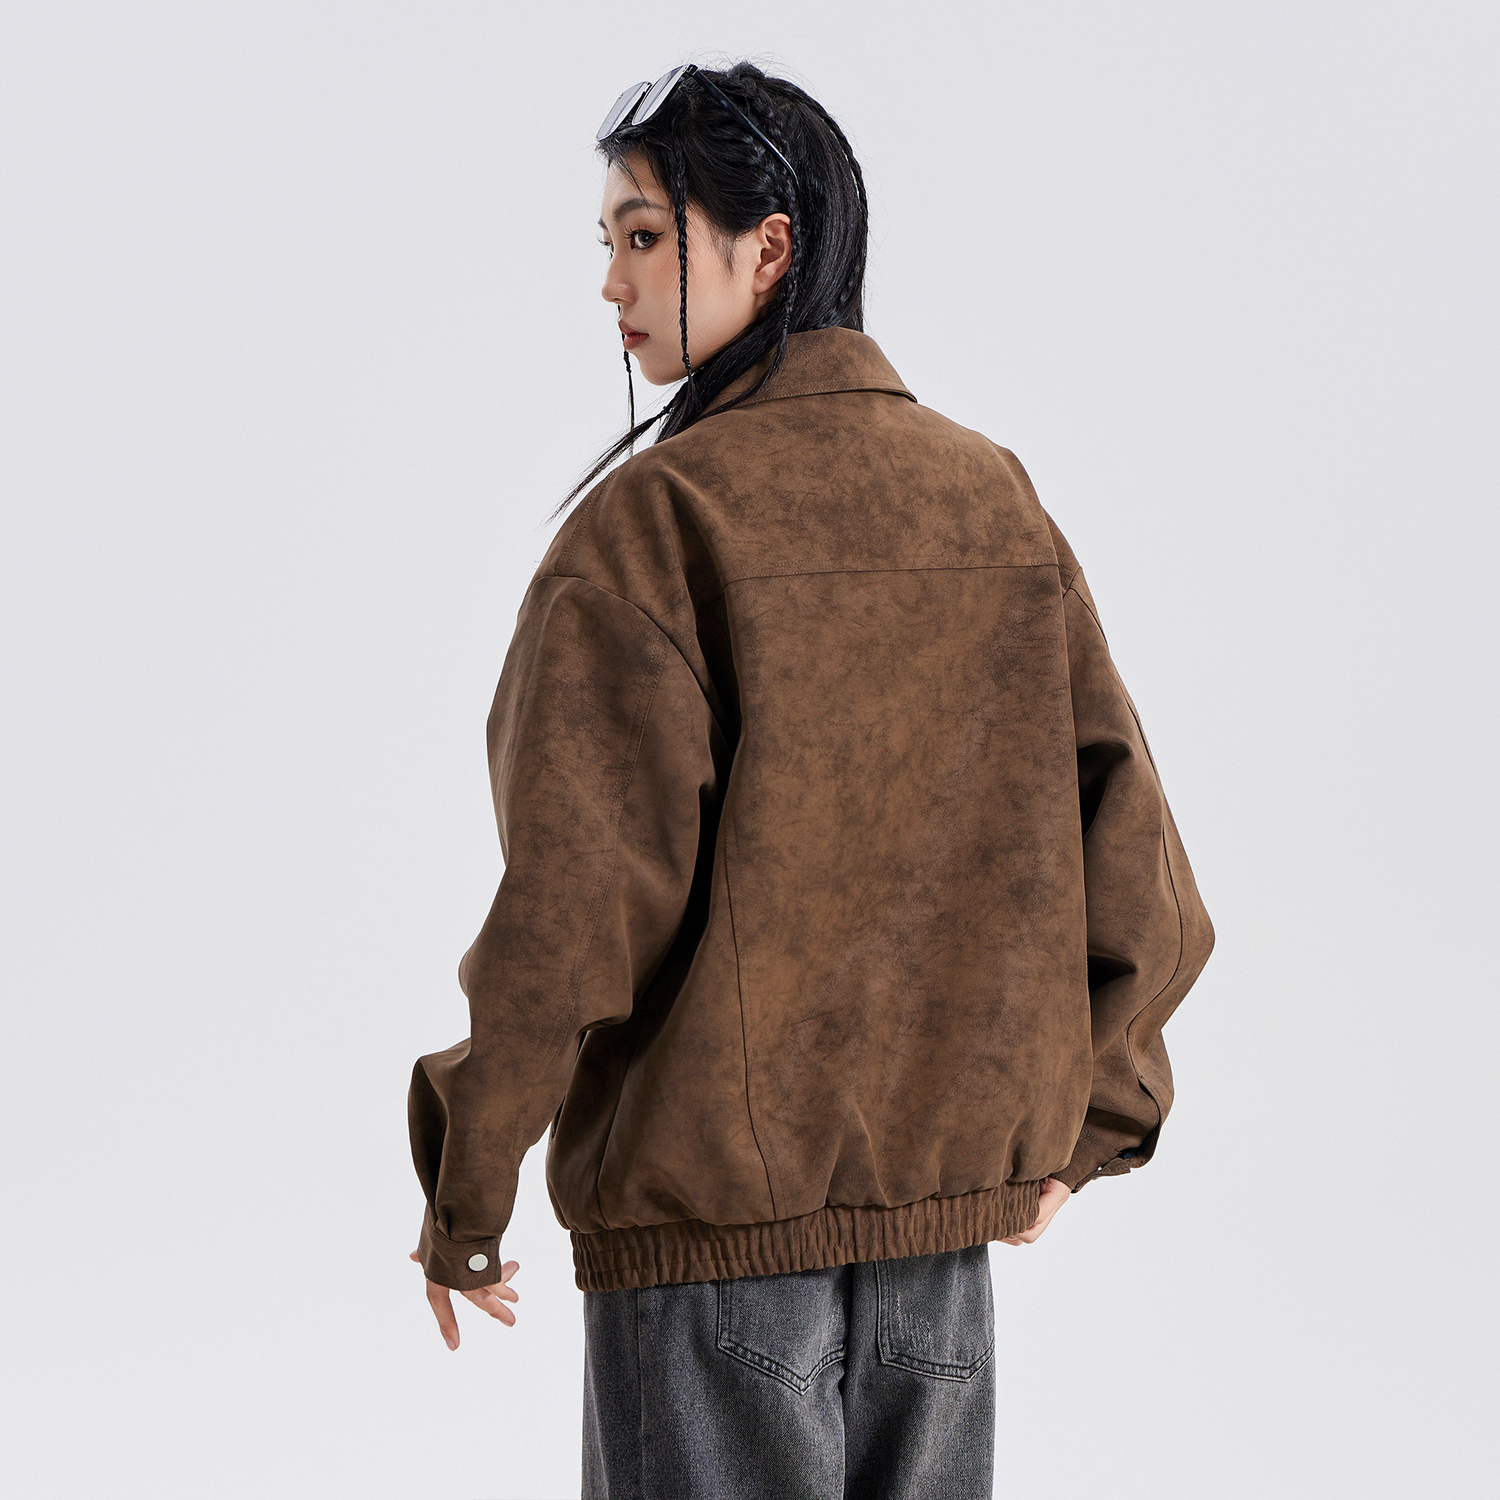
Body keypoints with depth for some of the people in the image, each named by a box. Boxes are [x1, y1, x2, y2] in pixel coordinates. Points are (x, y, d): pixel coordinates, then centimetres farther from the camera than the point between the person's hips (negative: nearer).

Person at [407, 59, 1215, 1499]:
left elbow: (577, 902, -17)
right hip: (948, 1210, 5)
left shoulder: (656, 518, -12)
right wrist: (1068, 1125, 16)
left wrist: (464, 1190, -7)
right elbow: (1131, 859, 6)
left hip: (709, 1215, -5)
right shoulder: (993, 498, 5)